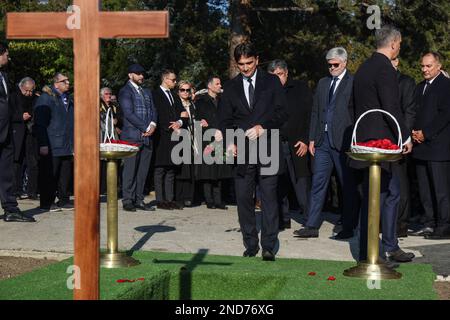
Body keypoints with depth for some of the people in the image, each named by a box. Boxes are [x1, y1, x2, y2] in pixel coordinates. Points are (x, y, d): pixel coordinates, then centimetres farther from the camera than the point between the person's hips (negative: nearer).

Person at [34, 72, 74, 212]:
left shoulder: (69, 99, 17)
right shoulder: (46, 98, -5)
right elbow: (40, 123, -10)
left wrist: (74, 143, 17)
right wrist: (43, 144, -17)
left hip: (67, 147, 7)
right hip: (51, 147, -7)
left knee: (66, 175, 10)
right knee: (49, 176, -1)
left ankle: (64, 200, 19)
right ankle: (47, 203, 7)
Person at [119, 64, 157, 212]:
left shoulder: (147, 92, 21)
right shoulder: (125, 91, -3)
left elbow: (153, 110, 16)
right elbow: (129, 113, -12)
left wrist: (153, 125, -4)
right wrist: (146, 128, -13)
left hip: (147, 136, 7)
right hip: (132, 136, -6)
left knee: (143, 170, 6)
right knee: (130, 169, -4)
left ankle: (139, 200, 11)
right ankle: (127, 201, 1)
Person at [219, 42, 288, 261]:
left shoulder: (271, 82, 7)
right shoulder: (230, 87, 13)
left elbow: (281, 113, 2)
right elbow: (224, 119, 12)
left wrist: (263, 127, -12)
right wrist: (229, 142, -5)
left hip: (267, 148, -2)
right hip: (242, 150, 2)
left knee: (269, 197, -4)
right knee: (243, 198, 2)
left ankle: (268, 246, -1)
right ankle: (250, 244, 12)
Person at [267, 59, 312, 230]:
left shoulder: (300, 88, 7)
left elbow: (310, 115, 3)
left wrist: (306, 140, -5)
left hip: (297, 145, -2)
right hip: (274, 145, 2)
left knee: (302, 184, -5)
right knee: (279, 186, 2)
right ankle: (283, 220, 12)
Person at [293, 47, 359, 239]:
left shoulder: (353, 83, -4)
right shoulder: (323, 83, 15)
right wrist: (312, 138, 11)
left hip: (344, 141, -6)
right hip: (323, 141, 6)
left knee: (348, 186, 4)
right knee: (318, 183, 4)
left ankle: (348, 227, 12)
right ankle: (312, 226, 8)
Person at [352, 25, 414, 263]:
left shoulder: (364, 67, 14)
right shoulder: (385, 69, -16)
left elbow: (357, 105, 18)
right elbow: (392, 108, -21)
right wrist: (405, 137, -11)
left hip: (367, 137, 10)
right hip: (381, 141, -10)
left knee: (391, 193, 19)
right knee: (375, 198, -3)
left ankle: (390, 248, 27)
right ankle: (367, 255, 4)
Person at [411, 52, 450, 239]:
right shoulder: (420, 87, 20)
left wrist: (425, 133, -15)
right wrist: (413, 132, 3)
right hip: (421, 146, 8)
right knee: (424, 189, 9)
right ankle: (430, 223, 17)